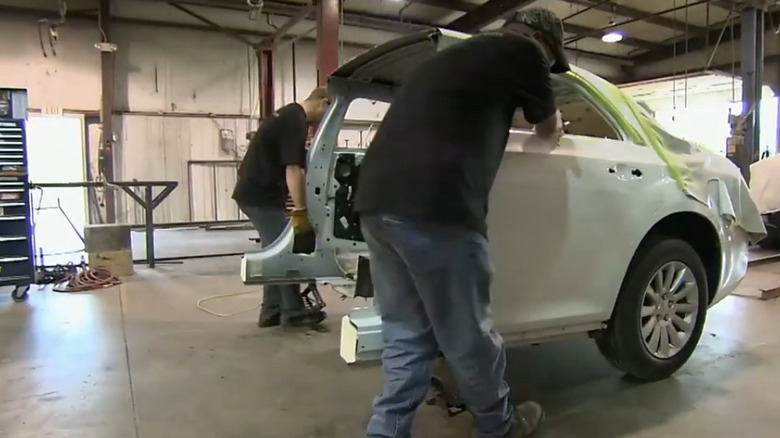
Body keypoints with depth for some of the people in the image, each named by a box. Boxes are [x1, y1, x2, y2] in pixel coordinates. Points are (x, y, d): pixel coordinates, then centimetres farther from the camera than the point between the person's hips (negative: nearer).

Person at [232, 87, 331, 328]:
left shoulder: (288, 114, 16)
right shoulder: (296, 121, -16)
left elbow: (285, 166, 23)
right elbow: (293, 170, -24)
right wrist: (300, 211, -23)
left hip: (254, 191, 10)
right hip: (260, 195, -10)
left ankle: (271, 312, 19)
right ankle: (294, 313, 6)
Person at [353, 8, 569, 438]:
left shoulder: (456, 55, 31)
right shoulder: (521, 51, 9)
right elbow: (550, 130, 24)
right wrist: (549, 130, 47)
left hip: (376, 200, 9)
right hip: (432, 208, -8)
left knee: (406, 336, 17)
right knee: (468, 336, 11)